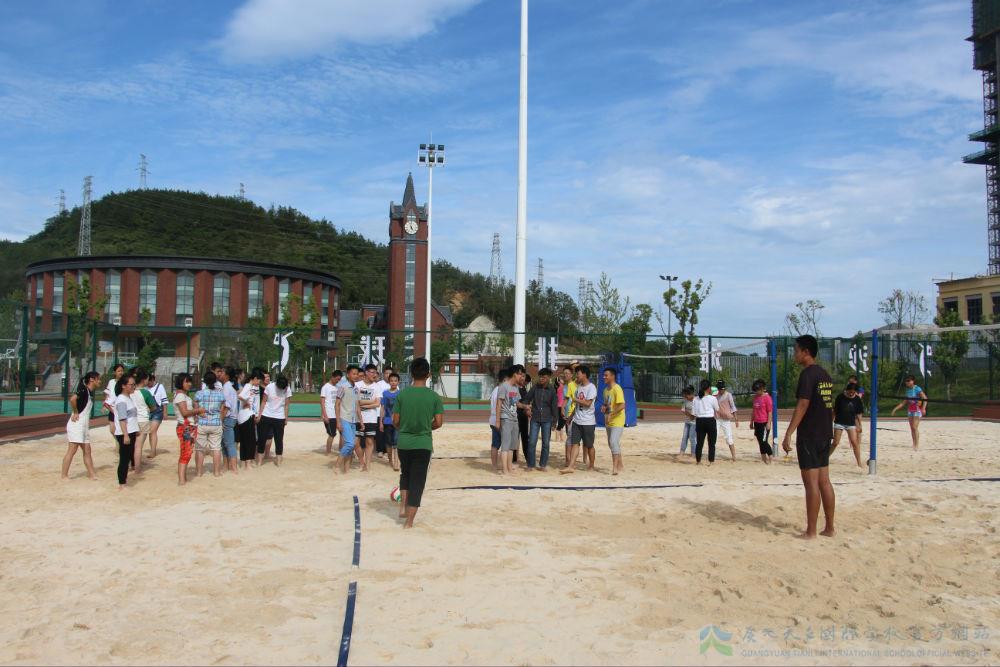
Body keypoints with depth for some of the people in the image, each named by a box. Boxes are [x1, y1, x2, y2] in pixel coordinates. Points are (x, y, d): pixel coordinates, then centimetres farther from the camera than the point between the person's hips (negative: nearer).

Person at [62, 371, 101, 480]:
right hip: (76, 424, -9)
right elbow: (72, 399, -32)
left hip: (84, 425, 9)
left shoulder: (90, 392, 13)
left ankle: (92, 474, 14)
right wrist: (75, 413, -21)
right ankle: (64, 476, 1)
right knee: (72, 450, -5)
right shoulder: (83, 390, -14)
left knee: (87, 451, 10)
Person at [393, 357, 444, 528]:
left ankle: (403, 505, 17)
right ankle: (409, 521, 5)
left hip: (403, 442, 2)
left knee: (405, 473, 27)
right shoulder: (434, 396, -7)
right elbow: (438, 423, -6)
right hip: (423, 444, -2)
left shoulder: (402, 394, -5)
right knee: (417, 481, 5)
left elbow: (395, 421, -2)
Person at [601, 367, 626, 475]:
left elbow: (622, 405, -25)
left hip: (617, 421, -9)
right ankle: (620, 465, 27)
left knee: (613, 442, -18)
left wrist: (611, 414, -30)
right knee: (612, 443, 14)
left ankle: (615, 467, -16)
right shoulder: (606, 389, 10)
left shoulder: (617, 389, -17)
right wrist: (604, 406, 2)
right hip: (608, 422, 9)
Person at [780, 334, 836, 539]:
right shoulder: (825, 374, 13)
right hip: (825, 435, 9)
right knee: (824, 481, 12)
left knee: (811, 483, -5)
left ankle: (810, 531, 0)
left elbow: (802, 405, -21)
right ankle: (829, 528, 17)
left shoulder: (807, 373, -14)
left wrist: (788, 434, -21)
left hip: (809, 435, -9)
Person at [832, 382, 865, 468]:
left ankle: (859, 463, -1)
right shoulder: (840, 397, -8)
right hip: (839, 422, -1)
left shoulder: (857, 399, -3)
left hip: (851, 423, 1)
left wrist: (859, 426, 4)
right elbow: (835, 410, 1)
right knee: (835, 443, -1)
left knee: (855, 442, -8)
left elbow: (858, 414, 4)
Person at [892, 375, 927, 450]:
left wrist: (923, 408, -32)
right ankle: (914, 444, 10)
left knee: (915, 427, -13)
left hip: (917, 410, -7)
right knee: (912, 428, 6)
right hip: (910, 410, 7)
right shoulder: (908, 390, 12)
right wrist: (895, 408, 14)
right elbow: (904, 402, 17)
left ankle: (917, 445, -11)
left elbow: (925, 398, -18)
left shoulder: (917, 389, -9)